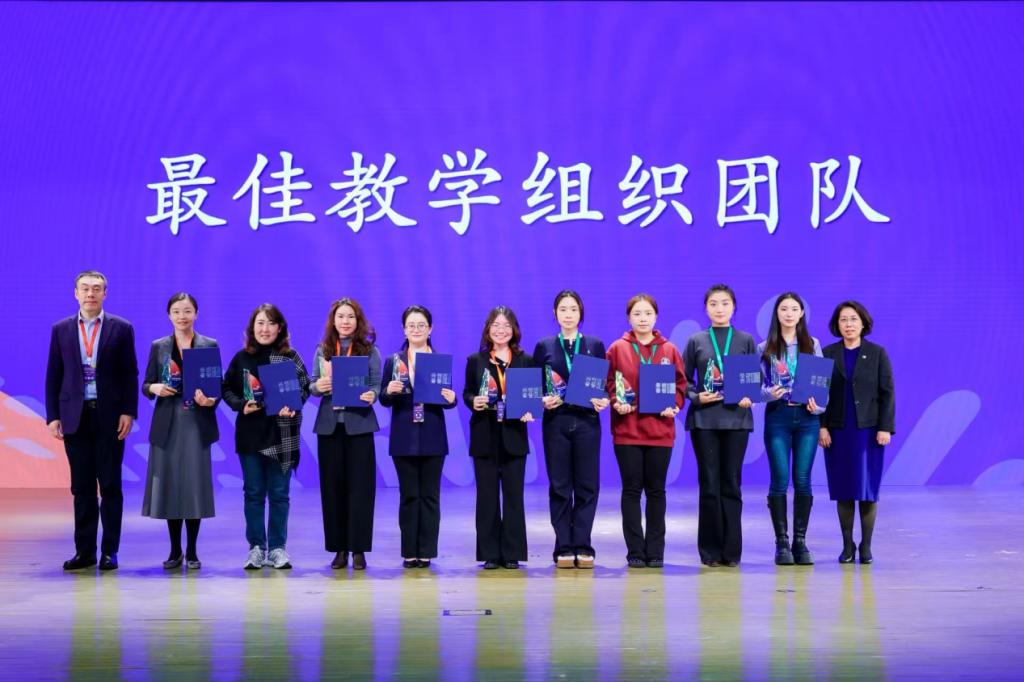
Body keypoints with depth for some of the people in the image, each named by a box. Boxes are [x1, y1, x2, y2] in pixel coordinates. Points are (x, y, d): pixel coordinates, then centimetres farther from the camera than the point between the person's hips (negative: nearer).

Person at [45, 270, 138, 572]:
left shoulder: (121, 328, 3)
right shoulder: (61, 329, 9)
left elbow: (130, 374, 2)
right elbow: (53, 375, 8)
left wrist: (128, 412, -7)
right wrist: (53, 416, 1)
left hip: (110, 416, -2)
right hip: (75, 416, 2)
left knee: (110, 485, 2)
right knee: (82, 487, 6)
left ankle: (110, 551, 8)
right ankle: (84, 550, 11)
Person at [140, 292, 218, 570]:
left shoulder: (210, 346, 5)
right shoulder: (158, 347, 8)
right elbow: (146, 386, 8)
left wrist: (210, 400, -18)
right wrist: (155, 388, -14)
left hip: (197, 424, -1)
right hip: (167, 425, 1)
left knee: (194, 484, -2)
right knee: (169, 484, 1)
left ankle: (192, 551, 7)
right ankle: (175, 550, 12)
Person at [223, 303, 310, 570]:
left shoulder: (290, 357, 1)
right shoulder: (241, 358, 5)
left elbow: (304, 388, -3)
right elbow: (227, 389, 6)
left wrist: (291, 406, -21)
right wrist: (241, 405, -12)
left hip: (281, 433, -1)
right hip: (249, 433, 1)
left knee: (279, 493, 4)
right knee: (253, 492, 5)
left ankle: (277, 548, 12)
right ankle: (256, 548, 12)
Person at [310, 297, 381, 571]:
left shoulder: (369, 350, 3)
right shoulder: (322, 350, 9)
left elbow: (376, 384, 0)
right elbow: (313, 385, 9)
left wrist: (370, 396, -22)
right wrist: (317, 387, -14)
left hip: (359, 423, -2)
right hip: (329, 424, 2)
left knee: (359, 485, -2)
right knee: (332, 485, 3)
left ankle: (358, 549, 4)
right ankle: (339, 548, 12)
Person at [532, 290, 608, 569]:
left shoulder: (595, 345, 8)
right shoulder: (544, 346, 7)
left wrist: (603, 401, -12)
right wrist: (543, 401, -14)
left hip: (587, 422, 0)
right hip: (556, 423, 0)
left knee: (587, 486, 0)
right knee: (559, 486, 1)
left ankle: (582, 546, 6)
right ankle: (564, 548, 6)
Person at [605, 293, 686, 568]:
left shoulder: (669, 350, 7)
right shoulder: (617, 349, 3)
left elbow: (680, 383, 8)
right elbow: (608, 383, 3)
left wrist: (674, 406, -7)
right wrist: (616, 402, -13)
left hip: (660, 429, 1)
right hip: (627, 429, -1)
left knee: (656, 490, 6)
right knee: (631, 489, 2)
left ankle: (655, 551, 12)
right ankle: (635, 551, 7)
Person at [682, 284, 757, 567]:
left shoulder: (746, 340, 7)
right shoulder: (696, 341, 6)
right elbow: (684, 379, 7)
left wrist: (749, 397, -11)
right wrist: (696, 396, -10)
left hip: (736, 419, 0)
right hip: (704, 419, 0)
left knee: (731, 483, 3)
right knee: (709, 484, 1)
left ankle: (731, 551, 8)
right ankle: (710, 551, 7)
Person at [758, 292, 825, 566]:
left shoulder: (813, 345, 10)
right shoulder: (765, 348, 6)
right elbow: (757, 385, 4)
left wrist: (818, 405, -8)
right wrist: (770, 393, -17)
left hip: (807, 417, 1)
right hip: (777, 417, -1)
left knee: (803, 480, 0)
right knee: (780, 480, -5)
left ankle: (800, 542, 8)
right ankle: (782, 543, 2)